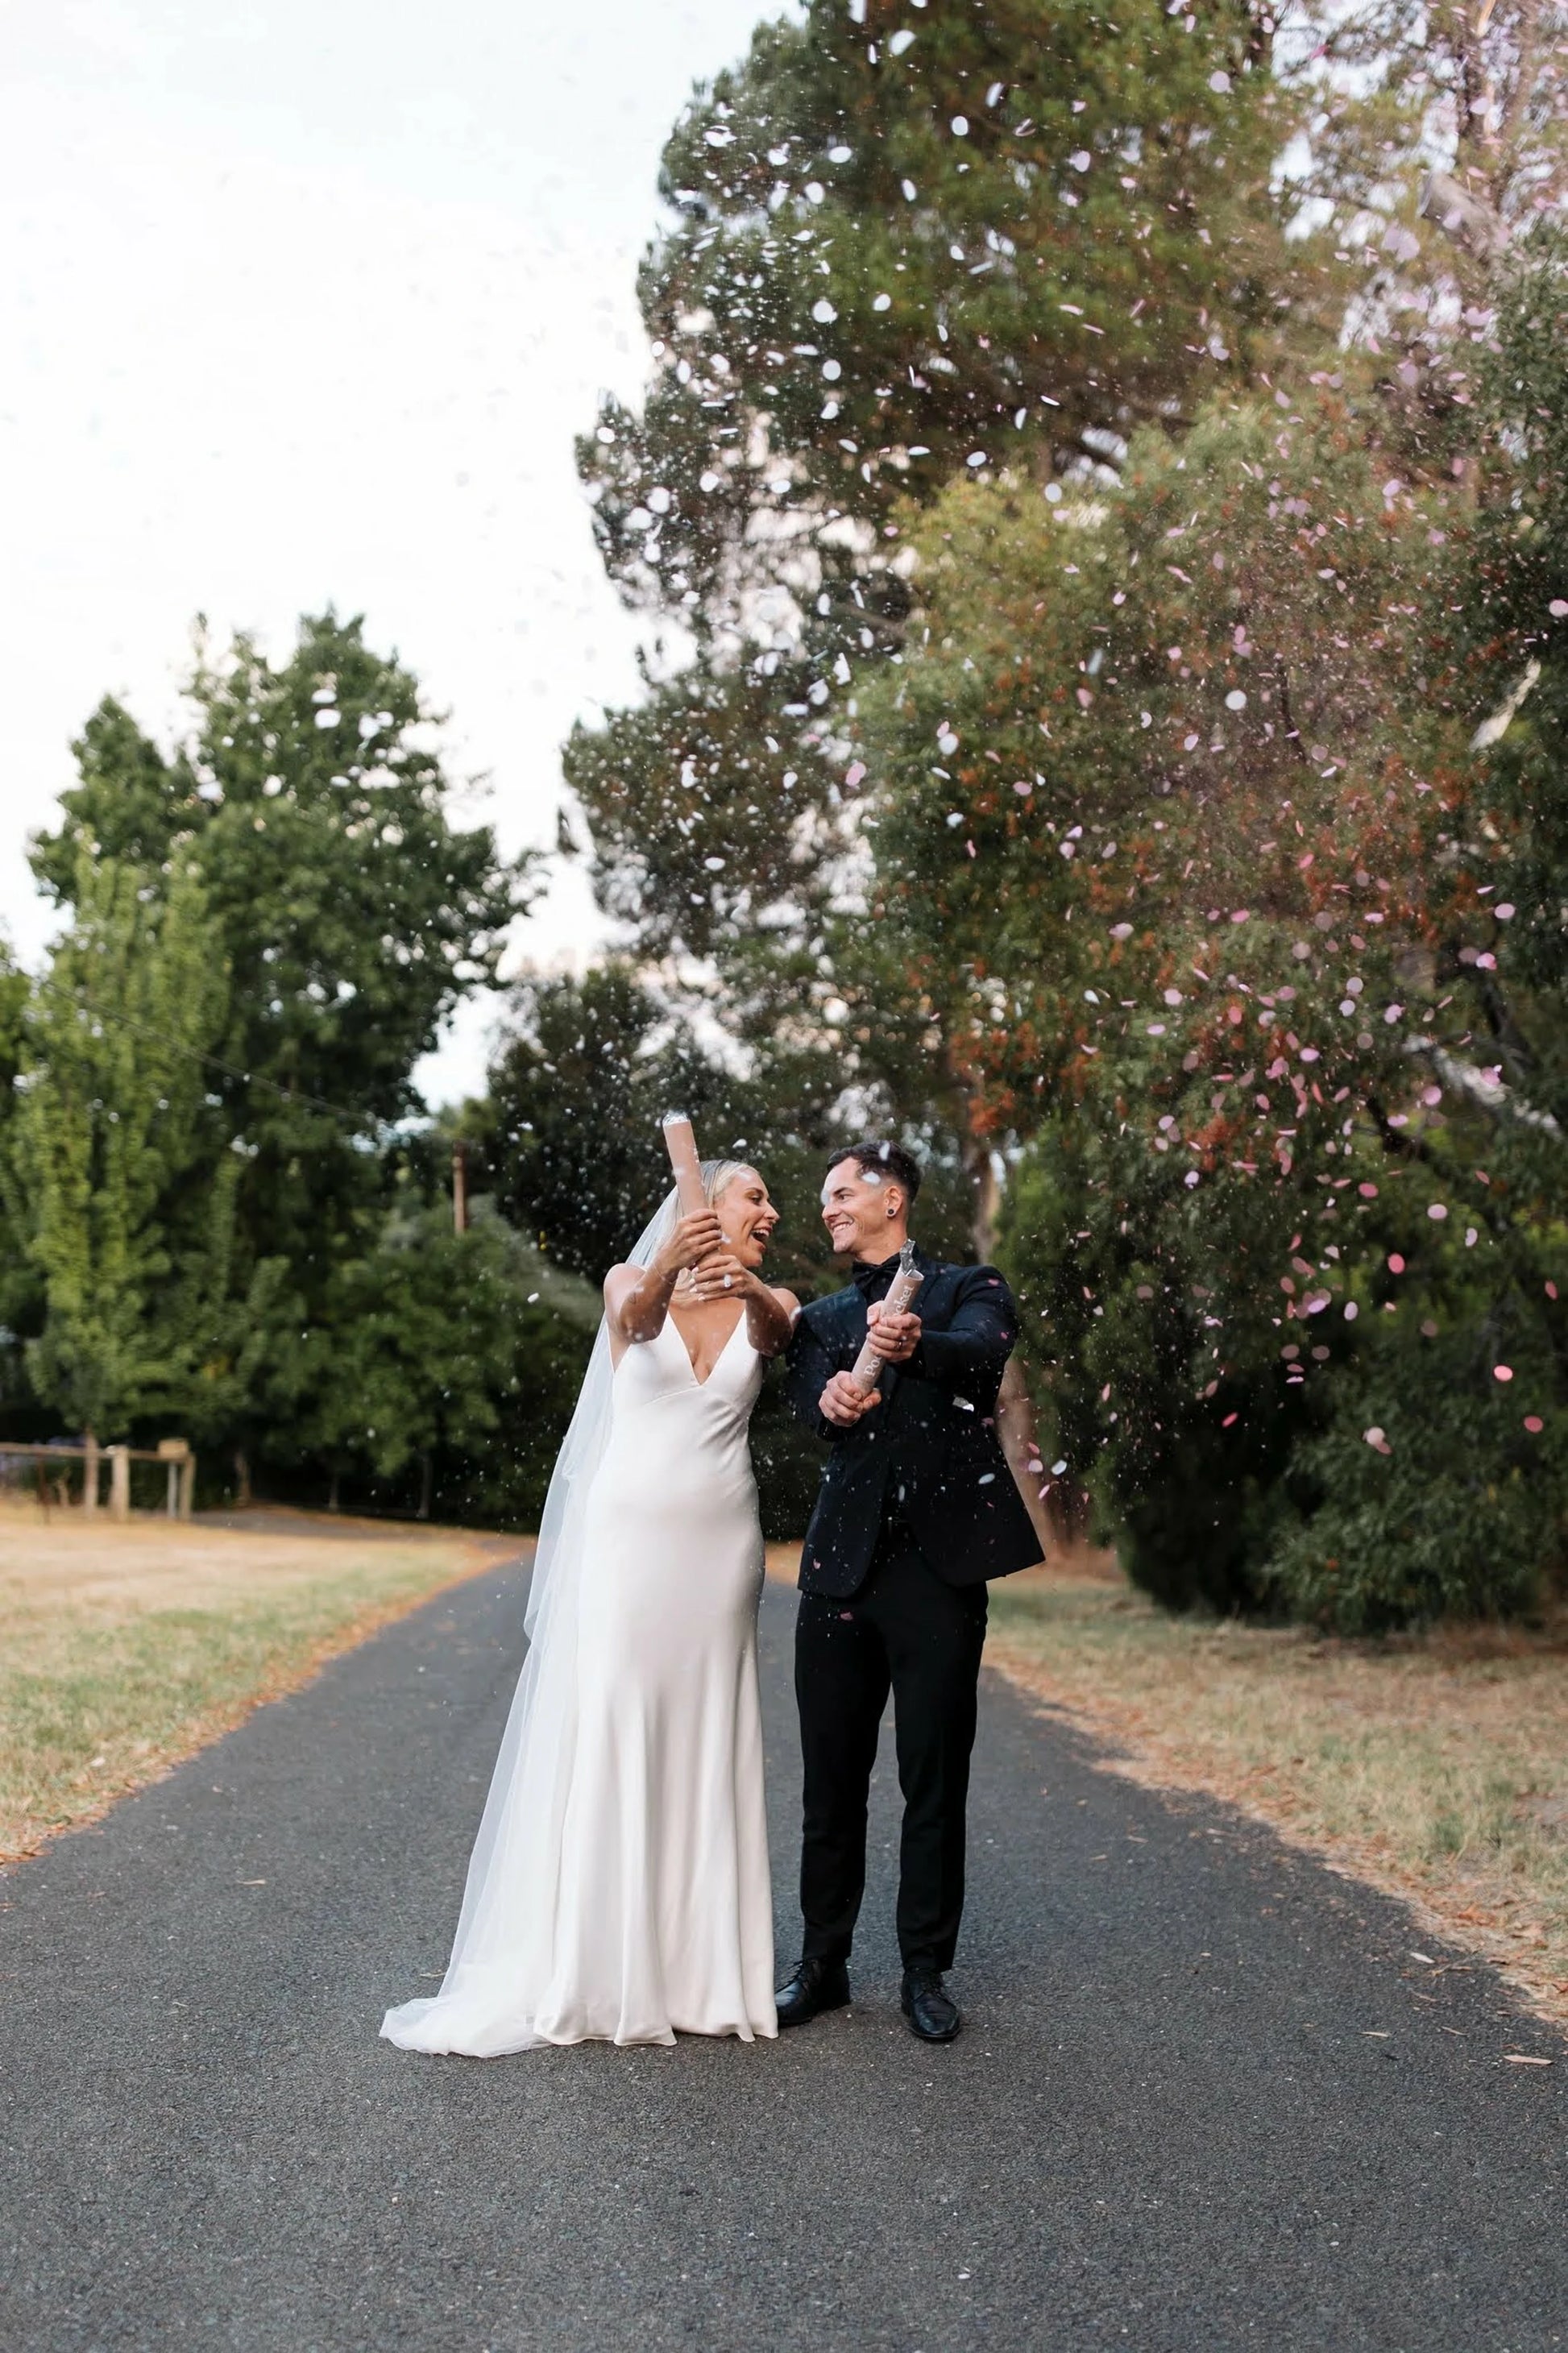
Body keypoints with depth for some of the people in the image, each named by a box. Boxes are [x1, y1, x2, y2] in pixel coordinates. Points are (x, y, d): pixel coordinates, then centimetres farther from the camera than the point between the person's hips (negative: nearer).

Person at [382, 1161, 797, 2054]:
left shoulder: (767, 1305, 8)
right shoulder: (629, 1283, 1)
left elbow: (782, 1333, -17)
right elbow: (638, 1318, -23)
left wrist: (750, 1289, -41)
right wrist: (666, 1267, -47)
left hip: (719, 1552, 3)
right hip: (626, 1543, -3)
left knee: (703, 1753, 5)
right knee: (602, 1744, -4)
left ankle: (698, 1969, 12)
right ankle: (587, 1970, 3)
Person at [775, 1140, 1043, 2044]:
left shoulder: (968, 1288, 7)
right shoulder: (822, 1317, 18)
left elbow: (986, 1349, -17)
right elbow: (812, 1398, -2)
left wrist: (914, 1343, -40)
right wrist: (835, 1396, -27)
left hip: (939, 1563, -3)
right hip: (843, 1567, 4)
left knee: (936, 1781, 3)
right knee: (831, 1777, 9)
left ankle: (927, 1970, 18)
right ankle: (823, 1963, 23)